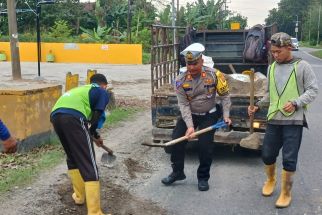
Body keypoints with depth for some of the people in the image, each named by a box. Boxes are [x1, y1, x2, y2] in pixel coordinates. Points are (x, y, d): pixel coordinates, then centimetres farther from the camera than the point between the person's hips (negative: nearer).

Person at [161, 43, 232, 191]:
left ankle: (203, 177, 13)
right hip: (189, 114, 2)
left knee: (205, 146, -9)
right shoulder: (181, 80, -15)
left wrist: (226, 116, -12)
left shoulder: (214, 75, -18)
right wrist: (190, 126, -24)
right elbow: (183, 105, -15)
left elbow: (224, 96, -5)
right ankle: (177, 172, 17)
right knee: (176, 140, -3)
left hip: (209, 115, -2)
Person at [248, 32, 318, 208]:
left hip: (294, 120, -5)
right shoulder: (271, 68, 12)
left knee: (289, 159, -1)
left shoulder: (302, 66, -3)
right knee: (267, 154, 10)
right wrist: (257, 106, 5)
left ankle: (286, 193, 17)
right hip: (273, 119, 5)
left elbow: (313, 90, -4)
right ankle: (270, 180, 39)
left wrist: (295, 103, -18)